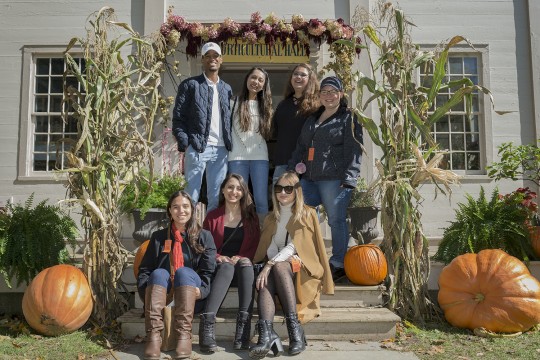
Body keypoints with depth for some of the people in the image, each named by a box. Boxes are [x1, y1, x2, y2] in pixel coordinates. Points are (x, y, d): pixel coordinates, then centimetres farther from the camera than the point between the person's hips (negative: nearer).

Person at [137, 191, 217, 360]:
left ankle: (184, 335, -41)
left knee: (183, 271, -30)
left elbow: (208, 272, -1)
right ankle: (153, 336, -44)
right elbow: (144, 269, 7)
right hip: (162, 295, 2)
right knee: (159, 273, -28)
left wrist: (201, 290, -20)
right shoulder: (158, 237, 15)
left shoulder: (204, 236, 9)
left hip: (191, 298, -1)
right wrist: (147, 289, -13)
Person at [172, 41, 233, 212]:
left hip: (221, 150, 4)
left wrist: (230, 146, 7)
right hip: (196, 148, -4)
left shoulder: (227, 89, 19)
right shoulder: (189, 85, 5)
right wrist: (185, 145, -11)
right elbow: (178, 117, -1)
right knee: (191, 197, -2)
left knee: (217, 198, 6)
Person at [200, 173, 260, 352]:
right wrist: (218, 257, -11)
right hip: (219, 267, 0)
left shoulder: (251, 216, 11)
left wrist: (241, 257, -12)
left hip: (243, 265, 1)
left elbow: (256, 245, 7)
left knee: (246, 264, -35)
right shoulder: (212, 216, 10)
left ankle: (244, 323, -44)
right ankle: (207, 323, -48)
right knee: (227, 268, -36)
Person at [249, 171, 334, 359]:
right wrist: (269, 266, -14)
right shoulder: (271, 218, 20)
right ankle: (267, 334, -53)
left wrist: (271, 264, -22)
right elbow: (269, 248, 9)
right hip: (277, 269, 3)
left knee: (279, 267, -35)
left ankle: (295, 328, -43)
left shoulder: (307, 214, 4)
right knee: (266, 280, -32)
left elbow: (294, 246, -10)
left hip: (301, 268, -3)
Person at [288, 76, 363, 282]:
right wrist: (291, 170, 18)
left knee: (336, 220, -2)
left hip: (334, 179, -6)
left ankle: (338, 265, 8)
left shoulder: (349, 119, 3)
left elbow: (353, 151, -6)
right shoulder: (312, 119, 24)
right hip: (309, 179, 6)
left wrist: (348, 178, -16)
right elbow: (300, 148, 27)